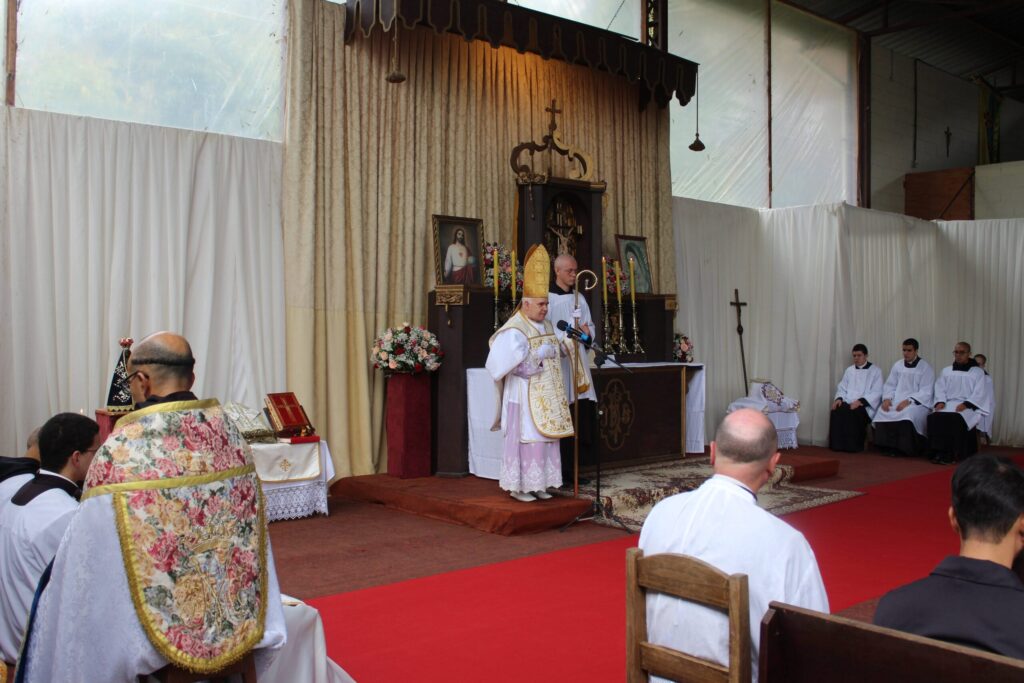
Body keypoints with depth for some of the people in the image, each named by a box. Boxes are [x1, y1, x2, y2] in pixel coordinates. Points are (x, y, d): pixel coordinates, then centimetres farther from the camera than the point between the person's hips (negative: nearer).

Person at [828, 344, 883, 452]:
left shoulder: (875, 371, 4)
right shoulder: (849, 370, 19)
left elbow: (877, 393, -6)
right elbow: (841, 388, 18)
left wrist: (860, 401, -21)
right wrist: (839, 398, -6)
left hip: (865, 406, -4)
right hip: (848, 403, 4)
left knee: (853, 413, -36)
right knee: (836, 410, -28)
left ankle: (853, 446, -24)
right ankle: (837, 445, -23)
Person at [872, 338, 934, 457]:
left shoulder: (926, 368, -1)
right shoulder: (897, 365, 14)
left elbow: (926, 392, -9)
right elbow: (889, 385, 13)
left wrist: (909, 401, -23)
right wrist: (887, 398, -8)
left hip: (917, 403, -4)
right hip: (897, 401, 4)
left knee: (908, 414, -37)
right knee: (882, 412, -26)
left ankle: (904, 449, -23)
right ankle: (888, 447, -19)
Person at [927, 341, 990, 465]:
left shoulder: (978, 372, 9)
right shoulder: (946, 370, 20)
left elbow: (979, 393, -2)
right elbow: (939, 388, 11)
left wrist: (966, 404, -17)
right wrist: (940, 401, -9)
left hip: (968, 407, -3)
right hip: (947, 404, 3)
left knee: (956, 419, -36)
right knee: (935, 417, -31)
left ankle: (952, 454, -30)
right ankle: (939, 452, -30)